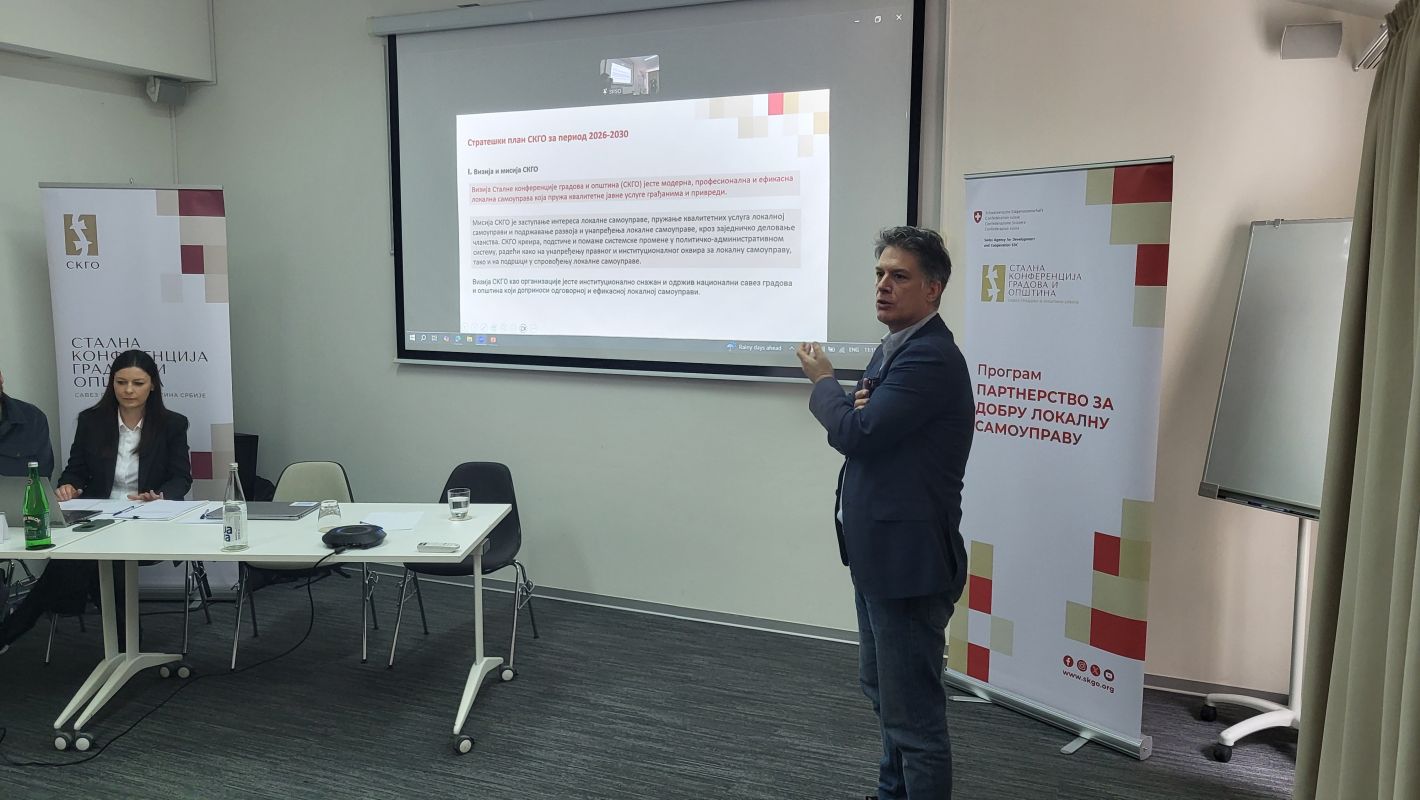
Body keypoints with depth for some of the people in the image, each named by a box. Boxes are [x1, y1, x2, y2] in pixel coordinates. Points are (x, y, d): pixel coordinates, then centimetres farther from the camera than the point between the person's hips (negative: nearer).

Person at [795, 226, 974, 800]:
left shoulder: (931, 357, -20)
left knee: (912, 708, 0)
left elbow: (856, 433, -26)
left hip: (909, 559, -11)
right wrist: (856, 403, -8)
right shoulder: (891, 350, 12)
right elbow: (862, 435, 14)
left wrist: (822, 382, -7)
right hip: (878, 552, 11)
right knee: (882, 688, 25)